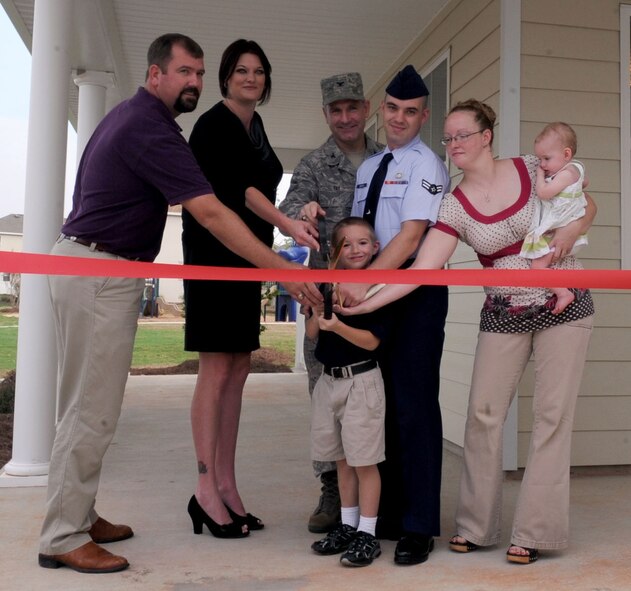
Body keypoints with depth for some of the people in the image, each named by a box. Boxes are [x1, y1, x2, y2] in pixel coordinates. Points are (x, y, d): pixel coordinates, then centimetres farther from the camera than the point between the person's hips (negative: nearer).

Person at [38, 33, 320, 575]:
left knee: (89, 405, 14)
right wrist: (282, 270, -23)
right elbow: (211, 214, -24)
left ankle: (78, 516, 24)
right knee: (92, 410, -5)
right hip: (100, 274, -10)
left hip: (96, 270, 10)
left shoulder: (132, 116, 16)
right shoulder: (150, 128, -16)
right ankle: (63, 539, 5)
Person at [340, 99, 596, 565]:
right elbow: (422, 270, -16)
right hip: (504, 314, 1)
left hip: (564, 305, -1)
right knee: (483, 414, -1)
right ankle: (477, 526, 14)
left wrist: (571, 231, -14)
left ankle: (535, 531, 9)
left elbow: (587, 206, 8)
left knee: (552, 414, -2)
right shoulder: (455, 207, -6)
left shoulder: (532, 168, -5)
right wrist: (366, 302, -26)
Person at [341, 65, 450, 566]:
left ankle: (418, 526, 7)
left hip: (416, 295, -7)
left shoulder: (426, 165, -5)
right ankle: (389, 511, 23)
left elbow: (410, 237, -16)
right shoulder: (368, 167, 18)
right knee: (382, 405, 11)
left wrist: (365, 282, -23)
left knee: (413, 407, -4)